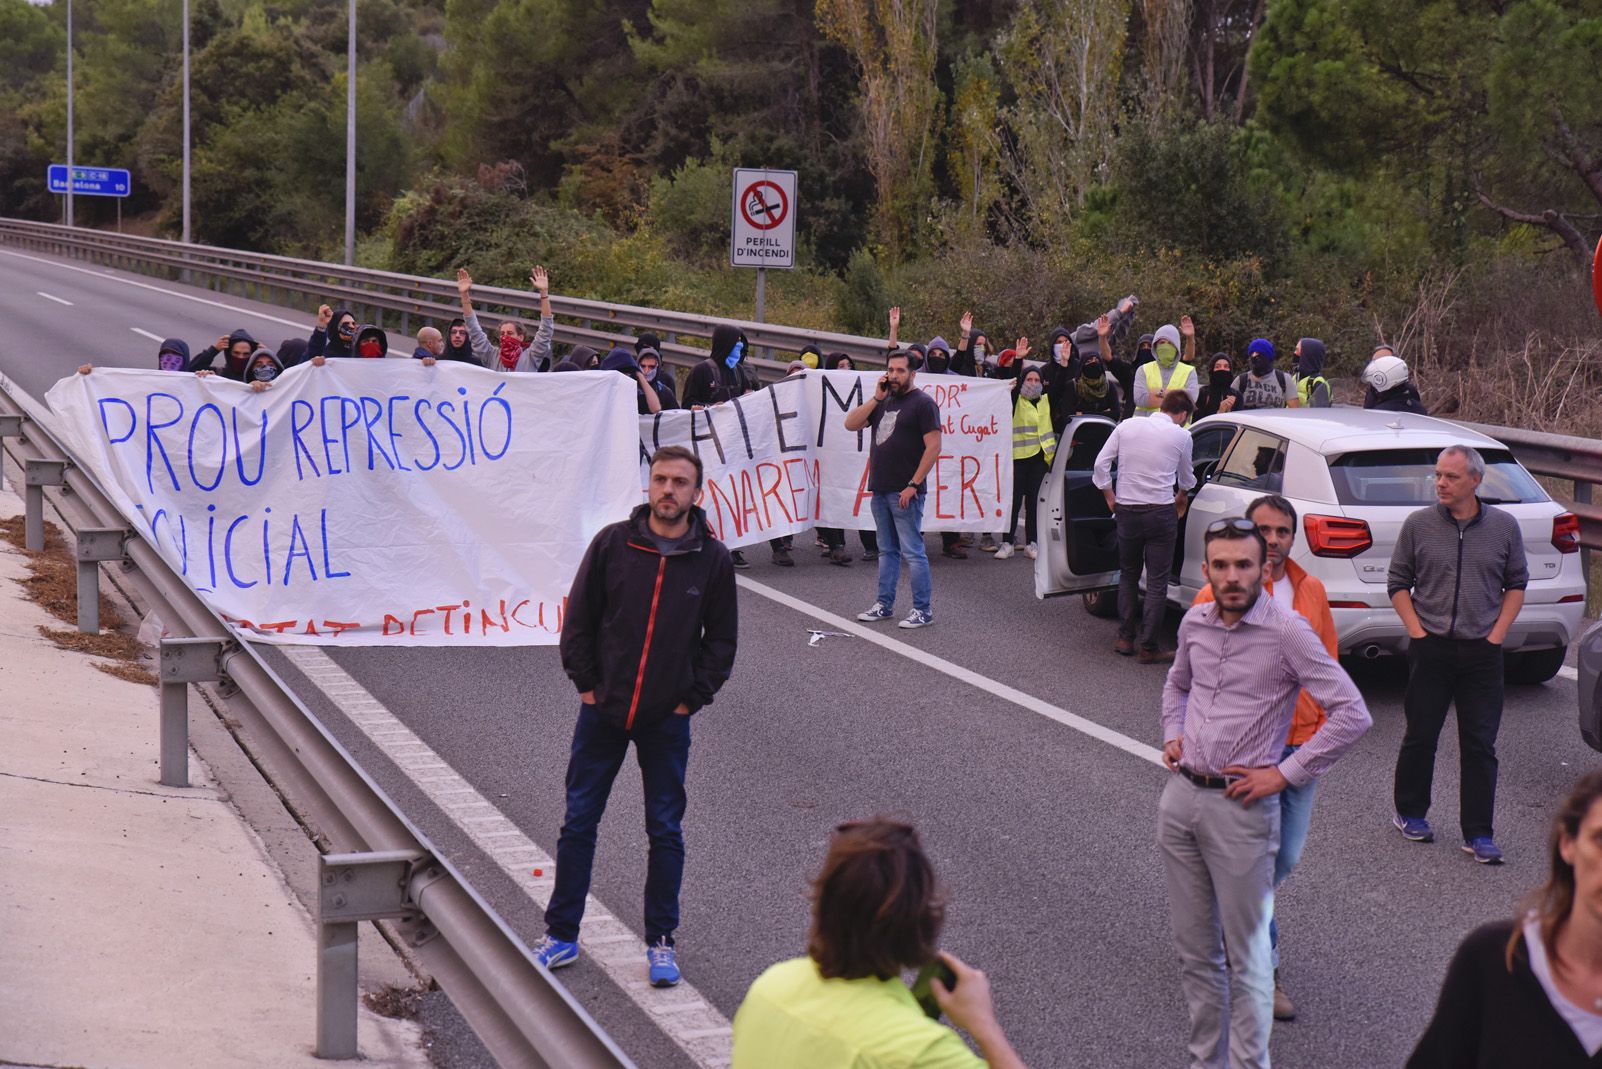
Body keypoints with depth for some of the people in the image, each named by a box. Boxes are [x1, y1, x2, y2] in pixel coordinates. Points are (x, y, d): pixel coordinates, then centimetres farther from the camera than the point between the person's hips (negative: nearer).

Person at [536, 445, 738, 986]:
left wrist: (693, 698, -2)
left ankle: (661, 941, 20)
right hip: (603, 712, 0)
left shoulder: (712, 559, -3)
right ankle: (561, 936, 18)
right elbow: (578, 618, 3)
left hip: (668, 719, 0)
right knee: (579, 822, 7)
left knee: (665, 830, 7)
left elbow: (722, 639, 5)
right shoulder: (613, 543, -5)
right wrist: (586, 684, -1)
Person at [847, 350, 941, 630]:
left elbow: (933, 446, -13)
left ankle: (923, 609, -3)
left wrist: (913, 485, -17)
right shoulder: (884, 402, 17)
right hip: (880, 490, 8)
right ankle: (885, 604, 20)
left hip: (905, 493, -8)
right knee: (887, 550, 14)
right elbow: (851, 424, 9)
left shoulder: (922, 403, -6)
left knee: (912, 551, -7)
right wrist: (876, 398, 0)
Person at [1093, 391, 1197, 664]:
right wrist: (1181, 497, 37)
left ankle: (1125, 639, 21)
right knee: (1157, 582, 3)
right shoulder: (1181, 436, -1)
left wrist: (1110, 499, 11)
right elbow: (1186, 477, 16)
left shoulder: (1126, 427, 2)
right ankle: (1149, 648, 3)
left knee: (1128, 575, 19)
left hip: (1126, 511, 3)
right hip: (1161, 512, -3)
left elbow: (1101, 464, 0)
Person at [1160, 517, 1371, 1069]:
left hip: (1240, 807, -6)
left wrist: (1284, 774, -13)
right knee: (1194, 948, 14)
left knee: (1246, 957, 1)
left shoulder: (1287, 632, -12)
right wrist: (1173, 735, 12)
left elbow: (1352, 713, -14)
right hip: (1180, 797, 6)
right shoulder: (1194, 622, 6)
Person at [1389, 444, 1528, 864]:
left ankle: (1478, 834, 6)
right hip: (1430, 648, 0)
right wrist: (1417, 631, -3)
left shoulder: (1504, 526, 2)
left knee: (1480, 743, 1)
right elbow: (1398, 582, 7)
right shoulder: (1418, 524, 0)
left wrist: (1496, 634, 1)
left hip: (1481, 652, 0)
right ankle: (1410, 813, 25)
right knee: (1421, 735, 7)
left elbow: (1516, 584, 11)